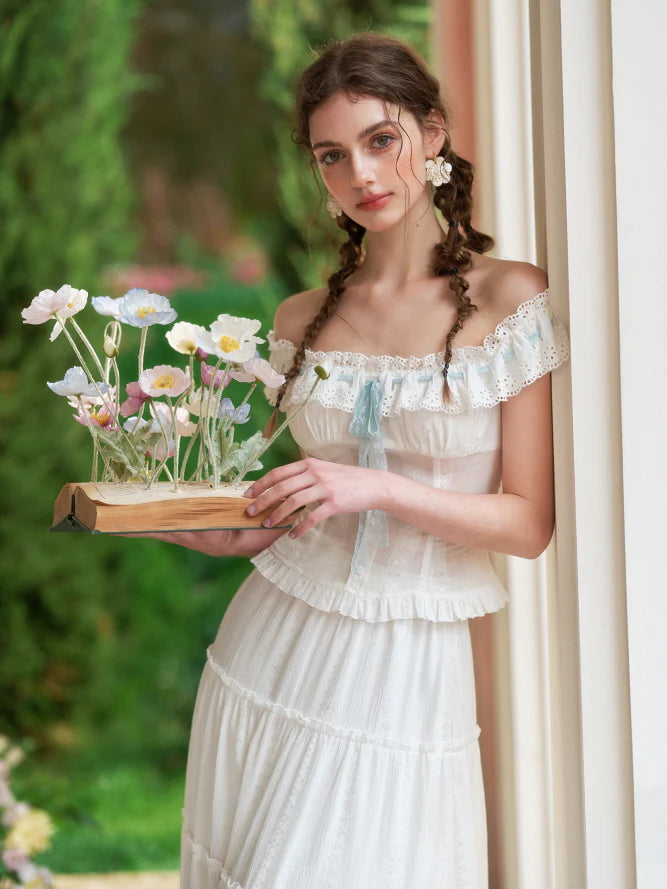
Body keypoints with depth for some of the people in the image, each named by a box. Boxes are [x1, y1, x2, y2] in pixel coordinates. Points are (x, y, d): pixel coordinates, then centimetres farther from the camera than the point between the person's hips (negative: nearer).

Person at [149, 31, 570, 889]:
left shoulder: (511, 299, -6)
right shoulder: (301, 321, 7)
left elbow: (529, 523, -9)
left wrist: (378, 489, -20)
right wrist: (221, 531, -3)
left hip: (407, 665, -4)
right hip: (272, 648, 4)